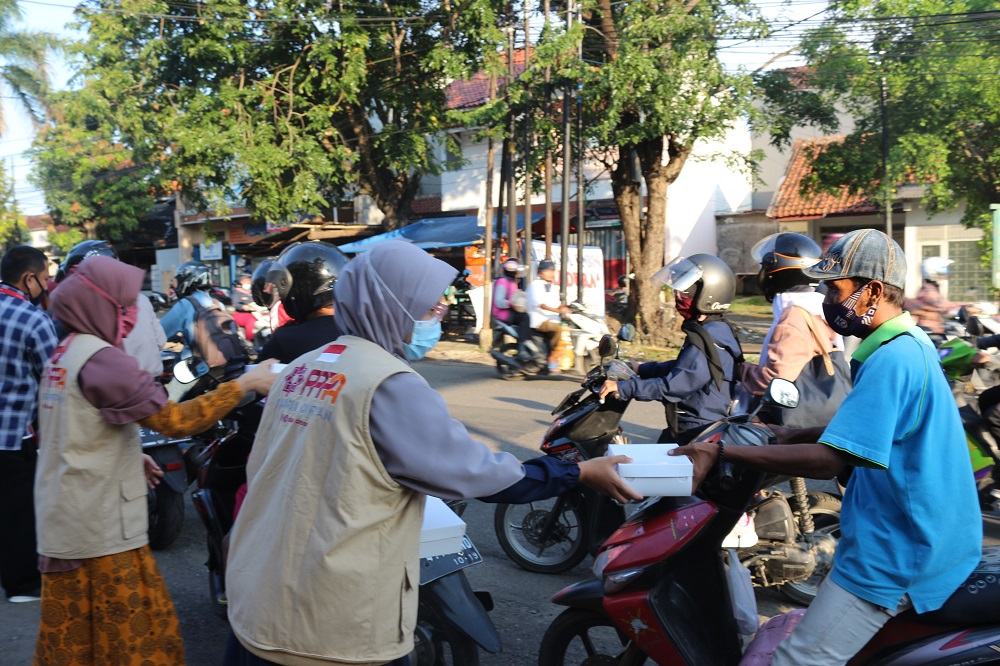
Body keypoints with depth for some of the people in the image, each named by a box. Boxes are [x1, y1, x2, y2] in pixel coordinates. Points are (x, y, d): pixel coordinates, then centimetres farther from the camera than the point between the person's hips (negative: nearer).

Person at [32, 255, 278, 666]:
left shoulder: (61, 356, 12)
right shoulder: (103, 360, -17)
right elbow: (175, 420, -23)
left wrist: (130, 458, 17)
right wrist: (246, 383, -18)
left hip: (61, 521, 9)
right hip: (101, 531, -9)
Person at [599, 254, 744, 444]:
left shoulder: (705, 342, -22)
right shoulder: (719, 330, 12)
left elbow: (673, 385, -28)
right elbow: (682, 368, 24)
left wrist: (623, 387, -25)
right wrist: (642, 369, 25)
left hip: (695, 435, -10)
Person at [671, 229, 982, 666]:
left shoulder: (892, 359, -23)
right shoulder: (911, 345, 11)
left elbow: (827, 461, -29)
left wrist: (721, 453, -27)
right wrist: (792, 435, 12)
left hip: (897, 557, -11)